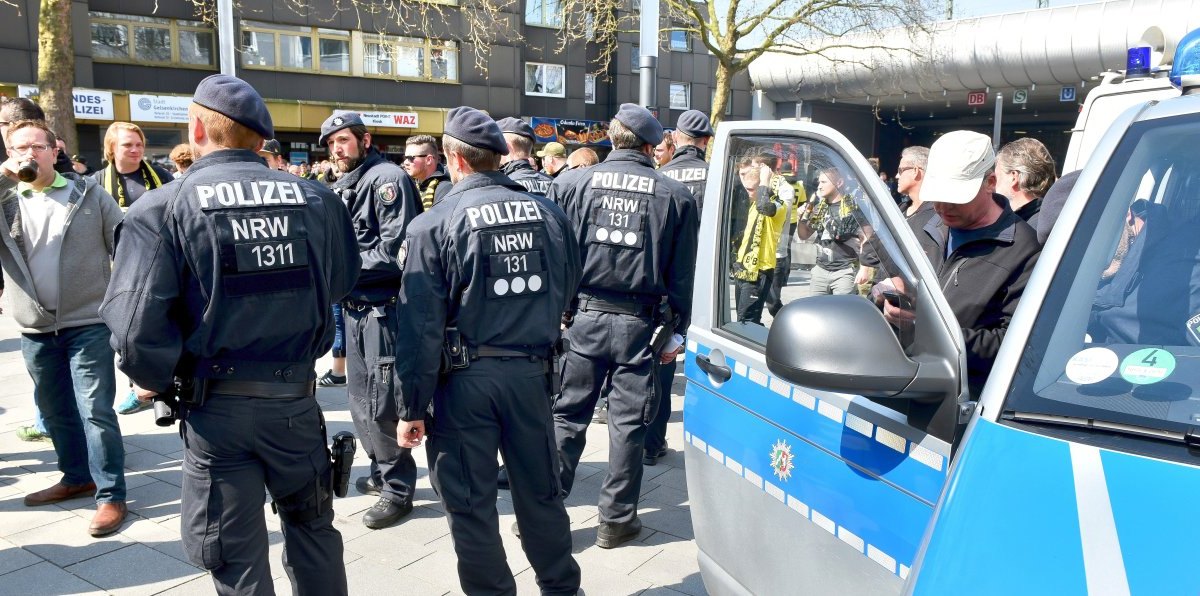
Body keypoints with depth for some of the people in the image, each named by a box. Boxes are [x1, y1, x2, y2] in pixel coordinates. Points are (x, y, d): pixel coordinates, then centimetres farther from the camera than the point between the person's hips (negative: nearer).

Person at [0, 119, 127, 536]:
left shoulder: (90, 195, -1)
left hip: (88, 322, -4)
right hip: (35, 328, 4)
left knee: (95, 411, -5)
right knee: (55, 409, 17)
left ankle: (111, 495, 3)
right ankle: (77, 477, 34)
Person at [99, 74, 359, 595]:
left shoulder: (163, 207, -10)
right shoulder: (315, 199, -1)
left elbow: (136, 322, -16)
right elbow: (343, 281, 5)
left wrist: (156, 381, 1)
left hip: (217, 405, -2)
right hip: (296, 397, 3)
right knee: (312, 529, 24)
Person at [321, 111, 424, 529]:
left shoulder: (387, 178, -11)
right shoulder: (340, 189, 16)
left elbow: (395, 247, -20)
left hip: (383, 306, -9)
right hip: (354, 306, 9)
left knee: (382, 403, -6)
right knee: (361, 400, 16)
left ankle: (398, 488, 7)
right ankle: (382, 471, 32)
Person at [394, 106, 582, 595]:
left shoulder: (433, 224, -10)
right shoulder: (549, 214, 2)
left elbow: (421, 326, -12)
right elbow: (567, 293, 9)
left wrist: (413, 407, -6)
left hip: (465, 377, -4)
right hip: (532, 371, 4)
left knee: (469, 500, 10)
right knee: (540, 490, 18)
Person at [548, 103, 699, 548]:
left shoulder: (575, 184, 2)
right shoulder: (675, 195, 2)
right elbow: (683, 275, 4)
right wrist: (678, 330, 11)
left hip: (584, 316, 1)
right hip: (638, 323, 0)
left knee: (566, 415, 10)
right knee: (628, 423, 9)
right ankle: (616, 519, 19)